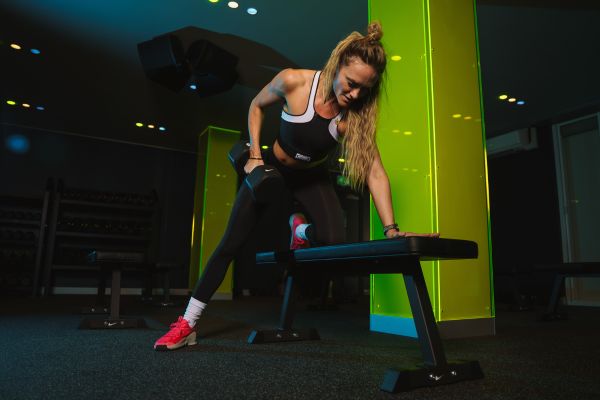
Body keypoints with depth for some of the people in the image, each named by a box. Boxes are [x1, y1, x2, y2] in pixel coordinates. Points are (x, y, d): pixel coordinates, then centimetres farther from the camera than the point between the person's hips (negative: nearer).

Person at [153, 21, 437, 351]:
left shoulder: (356, 115, -23)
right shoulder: (293, 81, -26)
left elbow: (375, 172, -26)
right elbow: (256, 106, -7)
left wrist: (391, 229, -32)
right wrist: (254, 155, -13)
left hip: (312, 177, 1)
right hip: (271, 167, -1)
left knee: (335, 242, -24)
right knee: (230, 245, -3)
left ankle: (300, 230, 14)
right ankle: (187, 324, 10)